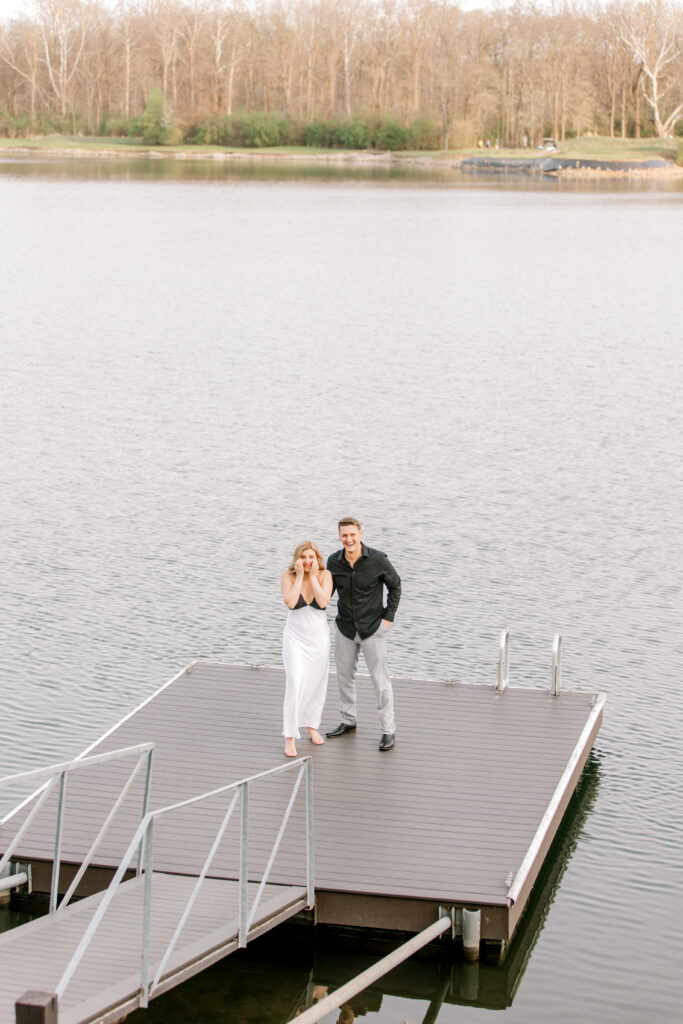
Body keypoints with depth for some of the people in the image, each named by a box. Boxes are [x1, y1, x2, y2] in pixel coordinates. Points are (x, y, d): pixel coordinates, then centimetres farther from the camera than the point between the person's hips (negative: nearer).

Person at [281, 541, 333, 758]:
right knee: (295, 684, -12)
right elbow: (290, 602, -23)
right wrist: (299, 576, -21)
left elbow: (323, 602, -21)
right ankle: (290, 737, -10)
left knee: (316, 683, 13)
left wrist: (312, 576, -20)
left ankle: (312, 725, 36)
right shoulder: (288, 576, -9)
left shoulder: (325, 575, -8)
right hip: (295, 636, -2)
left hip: (319, 636, 2)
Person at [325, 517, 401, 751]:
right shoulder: (334, 561, -8)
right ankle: (348, 721, 32)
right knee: (344, 676, 15)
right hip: (345, 627, 4)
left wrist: (388, 617, -6)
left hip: (373, 628, -4)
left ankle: (388, 730, 5)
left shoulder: (377, 560, -17)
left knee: (380, 680, -2)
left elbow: (395, 585, -2)